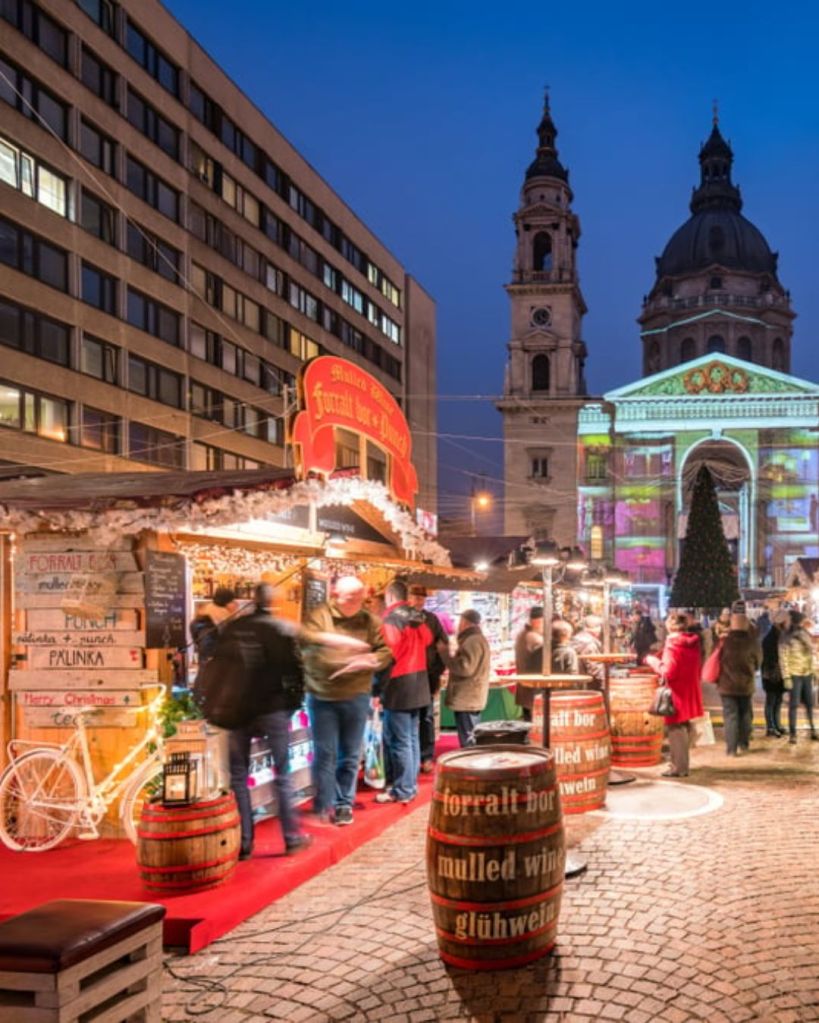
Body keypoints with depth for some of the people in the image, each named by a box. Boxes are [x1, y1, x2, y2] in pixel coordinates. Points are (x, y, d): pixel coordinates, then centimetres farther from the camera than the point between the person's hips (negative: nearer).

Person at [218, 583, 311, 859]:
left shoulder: (231, 629, 3)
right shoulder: (283, 629, -6)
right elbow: (295, 668, -8)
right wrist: (295, 700, 6)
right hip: (273, 707, -2)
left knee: (238, 776, 9)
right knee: (283, 774, 8)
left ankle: (243, 842, 8)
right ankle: (292, 837, 12)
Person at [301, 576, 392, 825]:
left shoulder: (369, 621, 4)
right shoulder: (318, 616, -4)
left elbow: (386, 651, 0)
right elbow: (305, 638, -22)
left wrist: (366, 661, -18)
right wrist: (334, 640, -31)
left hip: (356, 697, 3)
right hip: (323, 697, -2)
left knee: (350, 755, 9)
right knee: (325, 753, -1)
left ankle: (344, 804, 20)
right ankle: (325, 806, 8)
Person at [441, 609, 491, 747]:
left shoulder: (473, 641, -18)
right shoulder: (476, 639, 18)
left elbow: (464, 667, -25)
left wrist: (445, 653, -17)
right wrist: (450, 655, 16)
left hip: (467, 700, -11)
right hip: (470, 699, 11)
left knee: (468, 742, -8)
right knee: (471, 740, 14)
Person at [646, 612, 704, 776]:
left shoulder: (672, 644, -17)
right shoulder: (694, 643, 6)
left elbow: (668, 672, -20)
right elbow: (698, 668, 13)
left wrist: (653, 661, -7)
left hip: (677, 694, -8)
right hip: (690, 692, 8)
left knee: (676, 728, -2)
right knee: (685, 727, 16)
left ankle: (678, 767, 0)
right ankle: (681, 764, 24)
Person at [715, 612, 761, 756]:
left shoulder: (724, 641, -8)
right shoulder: (752, 641, -5)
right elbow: (758, 660, 9)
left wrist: (718, 679, 17)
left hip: (727, 684, -1)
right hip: (746, 684, 1)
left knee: (730, 716, 1)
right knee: (746, 715, 18)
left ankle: (731, 748, -3)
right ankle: (744, 744, 25)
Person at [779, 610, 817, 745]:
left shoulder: (805, 635, 8)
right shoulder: (786, 639, -9)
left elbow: (811, 653, 13)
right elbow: (783, 659, -11)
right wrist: (786, 677, -16)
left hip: (807, 674, 5)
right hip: (794, 675, -5)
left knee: (810, 703, 10)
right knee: (794, 704, -3)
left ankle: (812, 729, 25)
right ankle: (792, 733, 2)